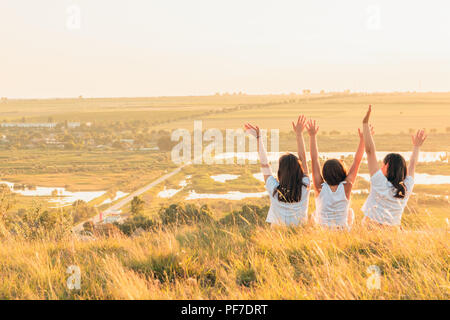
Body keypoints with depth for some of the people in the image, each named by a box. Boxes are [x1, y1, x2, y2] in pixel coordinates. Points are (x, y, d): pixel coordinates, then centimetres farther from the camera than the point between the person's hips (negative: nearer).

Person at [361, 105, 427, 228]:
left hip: (371, 227, -5)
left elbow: (370, 151, -5)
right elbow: (412, 166, 26)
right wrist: (416, 146, 43)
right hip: (393, 231, 5)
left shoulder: (380, 183, -6)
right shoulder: (407, 189, 5)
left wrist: (365, 123, -2)